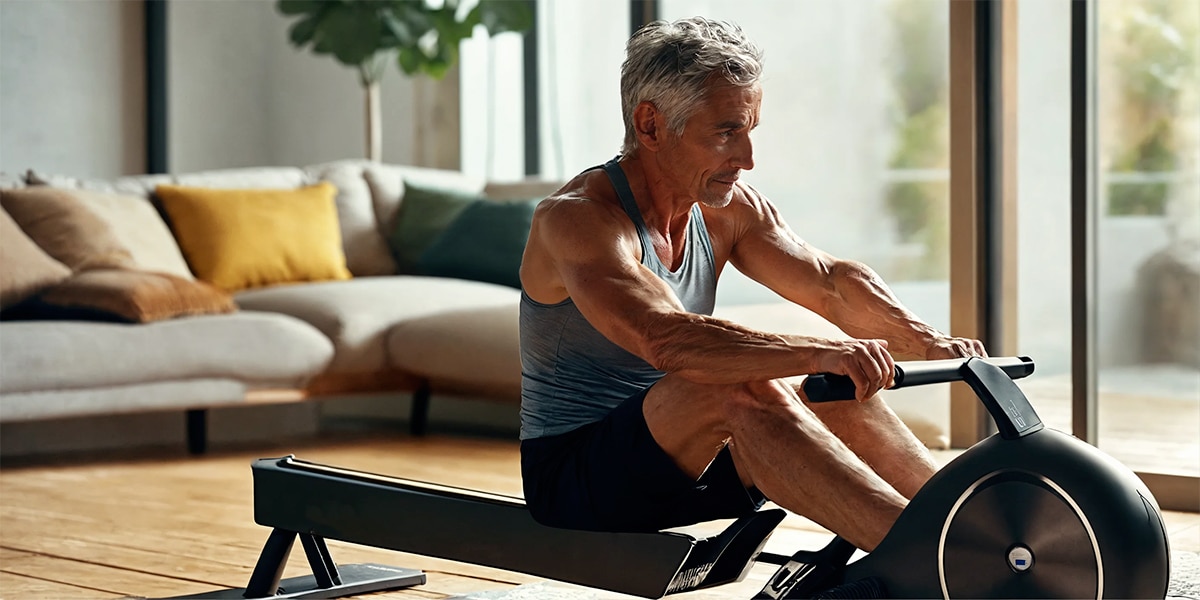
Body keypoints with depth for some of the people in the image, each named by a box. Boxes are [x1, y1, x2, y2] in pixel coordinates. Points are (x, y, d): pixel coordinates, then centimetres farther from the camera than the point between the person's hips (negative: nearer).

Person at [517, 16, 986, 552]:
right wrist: (817, 355, -46)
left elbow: (832, 282, 0)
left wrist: (927, 342, -19)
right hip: (574, 480, -8)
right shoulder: (576, 220, -20)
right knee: (742, 389, -32)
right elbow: (665, 339, -36)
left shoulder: (730, 212, 5)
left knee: (840, 392, -13)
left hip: (689, 462, 8)